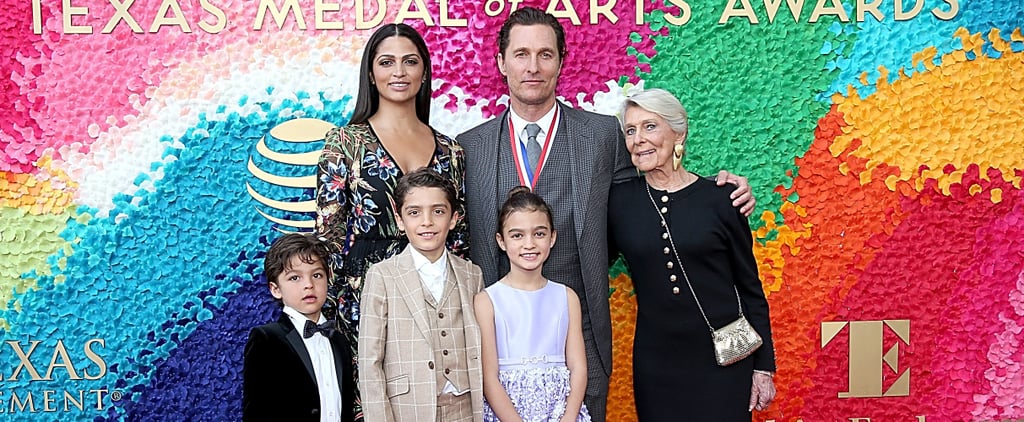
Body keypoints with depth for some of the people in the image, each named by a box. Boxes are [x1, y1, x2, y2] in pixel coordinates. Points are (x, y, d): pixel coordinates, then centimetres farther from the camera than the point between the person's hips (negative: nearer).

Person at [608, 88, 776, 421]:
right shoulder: (619, 201, -1)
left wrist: (763, 366, 1)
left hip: (722, 360, -1)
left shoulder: (719, 198, -5)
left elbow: (750, 288, 0)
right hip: (655, 365, 1)